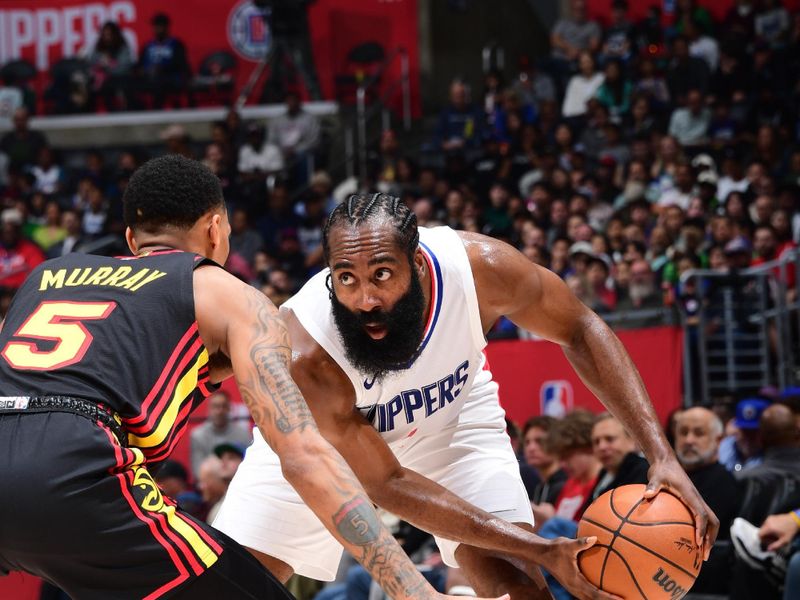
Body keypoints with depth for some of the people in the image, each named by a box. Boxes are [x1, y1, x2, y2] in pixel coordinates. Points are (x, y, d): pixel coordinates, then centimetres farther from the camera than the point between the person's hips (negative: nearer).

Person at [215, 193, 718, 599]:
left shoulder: (478, 266, -35)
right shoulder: (302, 356, -40)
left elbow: (579, 330, -17)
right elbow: (385, 484, -31)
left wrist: (662, 455, -28)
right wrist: (543, 550, -36)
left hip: (451, 413, 2)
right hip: (323, 438, -1)